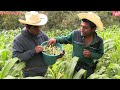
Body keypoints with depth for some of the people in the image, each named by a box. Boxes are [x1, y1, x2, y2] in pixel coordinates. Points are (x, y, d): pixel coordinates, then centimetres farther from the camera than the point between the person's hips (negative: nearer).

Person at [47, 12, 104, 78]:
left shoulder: (99, 41, -16)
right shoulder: (75, 34, -14)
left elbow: (100, 54, -3)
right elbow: (65, 39, 3)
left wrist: (91, 55, -21)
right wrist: (56, 39, -13)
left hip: (89, 70, -1)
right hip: (75, 67, 1)